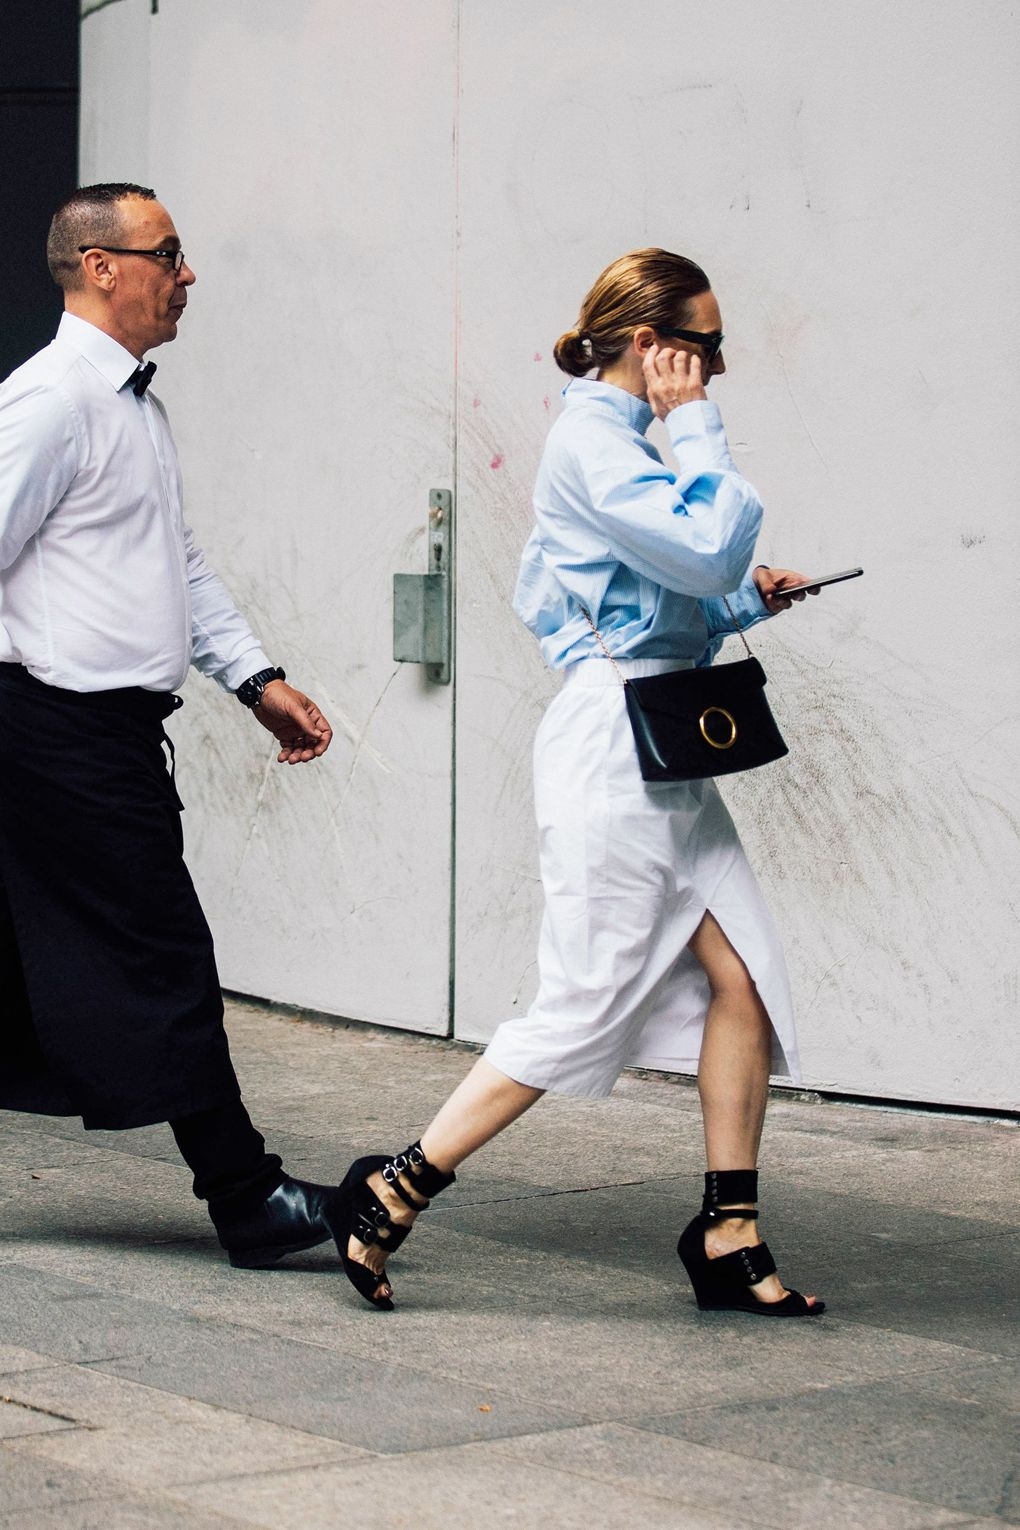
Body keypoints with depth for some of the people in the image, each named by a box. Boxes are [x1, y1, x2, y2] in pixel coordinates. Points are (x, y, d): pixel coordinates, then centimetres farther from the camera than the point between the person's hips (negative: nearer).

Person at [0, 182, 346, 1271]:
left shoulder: (137, 405, 18)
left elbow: (182, 566, 23)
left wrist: (257, 679, 15)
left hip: (112, 730, 10)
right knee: (164, 964, -5)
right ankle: (250, 1204, 1)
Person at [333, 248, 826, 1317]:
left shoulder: (618, 440, 19)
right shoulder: (592, 443, -12)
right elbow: (710, 548, -22)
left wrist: (744, 599, 13)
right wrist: (695, 425, -12)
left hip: (664, 756, 10)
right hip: (613, 750, -10)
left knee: (743, 980, 4)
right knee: (585, 1009, -7)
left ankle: (728, 1237, 10)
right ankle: (392, 1194, 2)